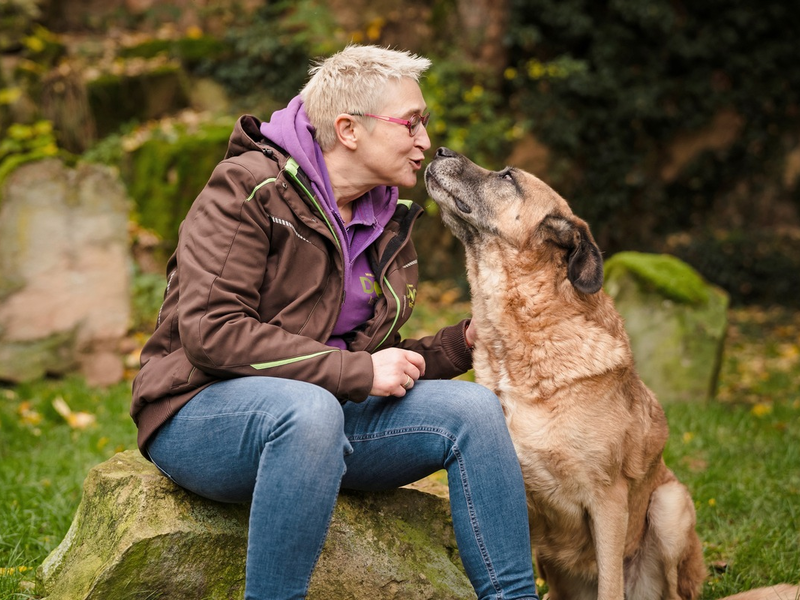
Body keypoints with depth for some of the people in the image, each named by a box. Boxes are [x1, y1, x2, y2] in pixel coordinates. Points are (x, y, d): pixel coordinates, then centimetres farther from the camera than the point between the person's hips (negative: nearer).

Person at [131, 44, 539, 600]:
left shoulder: (389, 218, 11)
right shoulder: (249, 186, -11)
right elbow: (211, 330, -21)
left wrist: (457, 345, -3)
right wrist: (355, 371, -22)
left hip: (321, 410, 7)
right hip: (203, 410, -6)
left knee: (473, 407, -13)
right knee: (309, 408, -40)